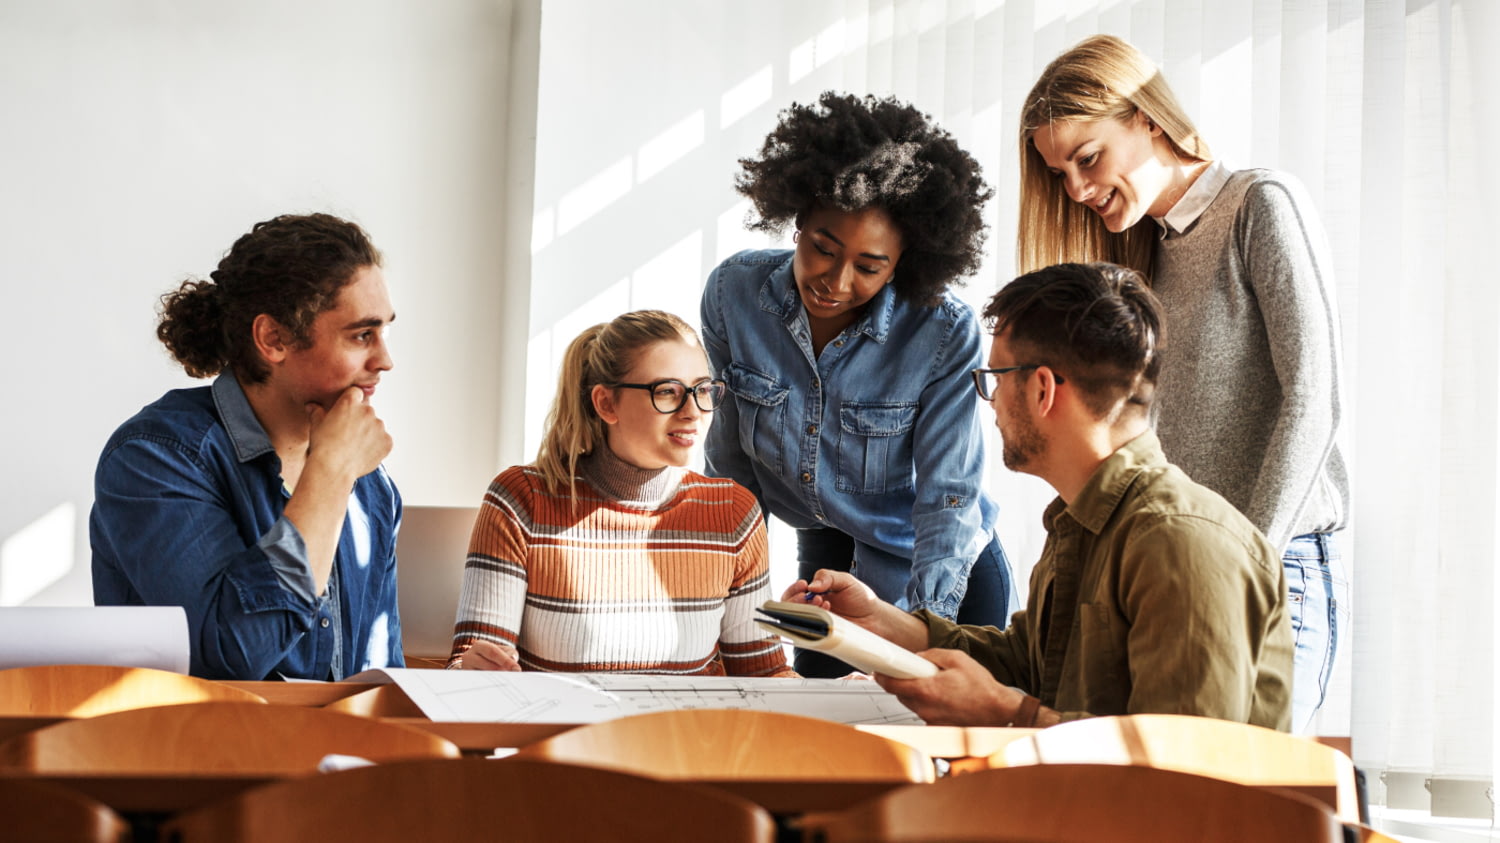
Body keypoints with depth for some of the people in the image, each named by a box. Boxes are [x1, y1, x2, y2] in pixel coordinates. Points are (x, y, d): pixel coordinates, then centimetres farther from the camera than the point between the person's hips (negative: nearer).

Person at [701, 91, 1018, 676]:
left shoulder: (946, 336, -25)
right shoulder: (733, 293, -15)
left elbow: (948, 497, -23)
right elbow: (731, 461, -2)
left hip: (945, 576, -3)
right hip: (823, 560, 3)